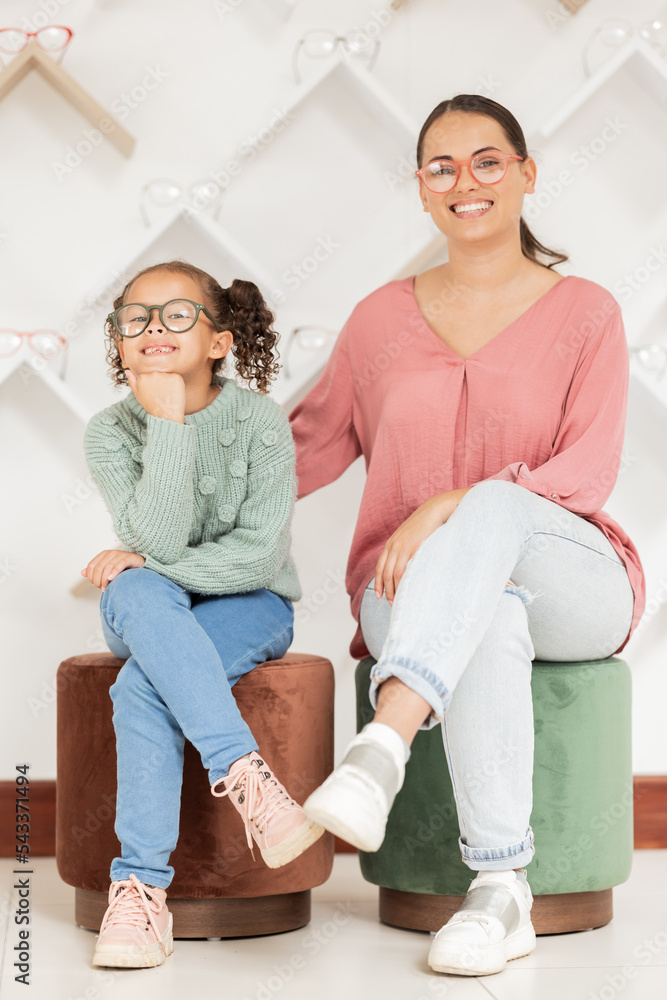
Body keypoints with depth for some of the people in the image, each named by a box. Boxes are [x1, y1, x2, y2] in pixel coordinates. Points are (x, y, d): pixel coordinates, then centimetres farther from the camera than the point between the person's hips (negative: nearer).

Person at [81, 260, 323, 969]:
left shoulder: (259, 421, -9)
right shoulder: (110, 432, -5)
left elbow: (259, 555, -16)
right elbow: (159, 542, -21)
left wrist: (144, 563, -18)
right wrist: (168, 421, -24)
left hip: (248, 606, -2)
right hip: (151, 614, 2)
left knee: (143, 686, -33)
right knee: (140, 593, -37)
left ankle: (140, 886, -28)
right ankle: (247, 776, -43)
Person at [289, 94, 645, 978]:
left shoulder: (582, 312, 5)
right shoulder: (383, 318, 13)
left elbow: (588, 473, -5)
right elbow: (309, 447, 16)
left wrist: (456, 507, -21)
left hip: (572, 584, -1)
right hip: (410, 597, 1)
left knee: (495, 509, -38)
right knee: (491, 616, -38)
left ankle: (381, 748, -51)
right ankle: (501, 892, -38)